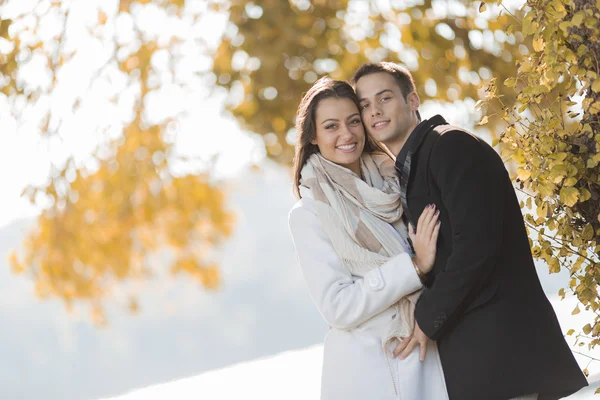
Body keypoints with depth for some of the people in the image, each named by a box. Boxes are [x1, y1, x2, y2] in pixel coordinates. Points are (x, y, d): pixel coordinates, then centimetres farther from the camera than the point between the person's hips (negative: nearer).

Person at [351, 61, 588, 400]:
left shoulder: (451, 145, -8)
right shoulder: (405, 174, 20)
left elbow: (476, 244, -18)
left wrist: (428, 318, -12)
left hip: (500, 336, -9)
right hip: (465, 344, 9)